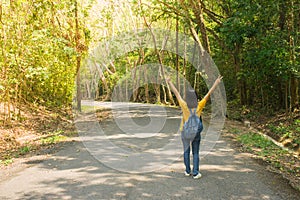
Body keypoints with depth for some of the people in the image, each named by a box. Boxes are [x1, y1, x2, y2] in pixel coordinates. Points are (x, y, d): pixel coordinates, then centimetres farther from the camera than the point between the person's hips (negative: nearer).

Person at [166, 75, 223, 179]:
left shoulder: (184, 105, -13)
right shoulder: (199, 105, -11)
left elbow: (176, 92, -5)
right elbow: (209, 93, -6)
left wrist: (169, 82, 3)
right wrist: (216, 83, 0)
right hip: (196, 131, 0)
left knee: (186, 151, 14)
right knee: (195, 153, 8)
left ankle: (188, 171, 20)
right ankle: (195, 173, 6)